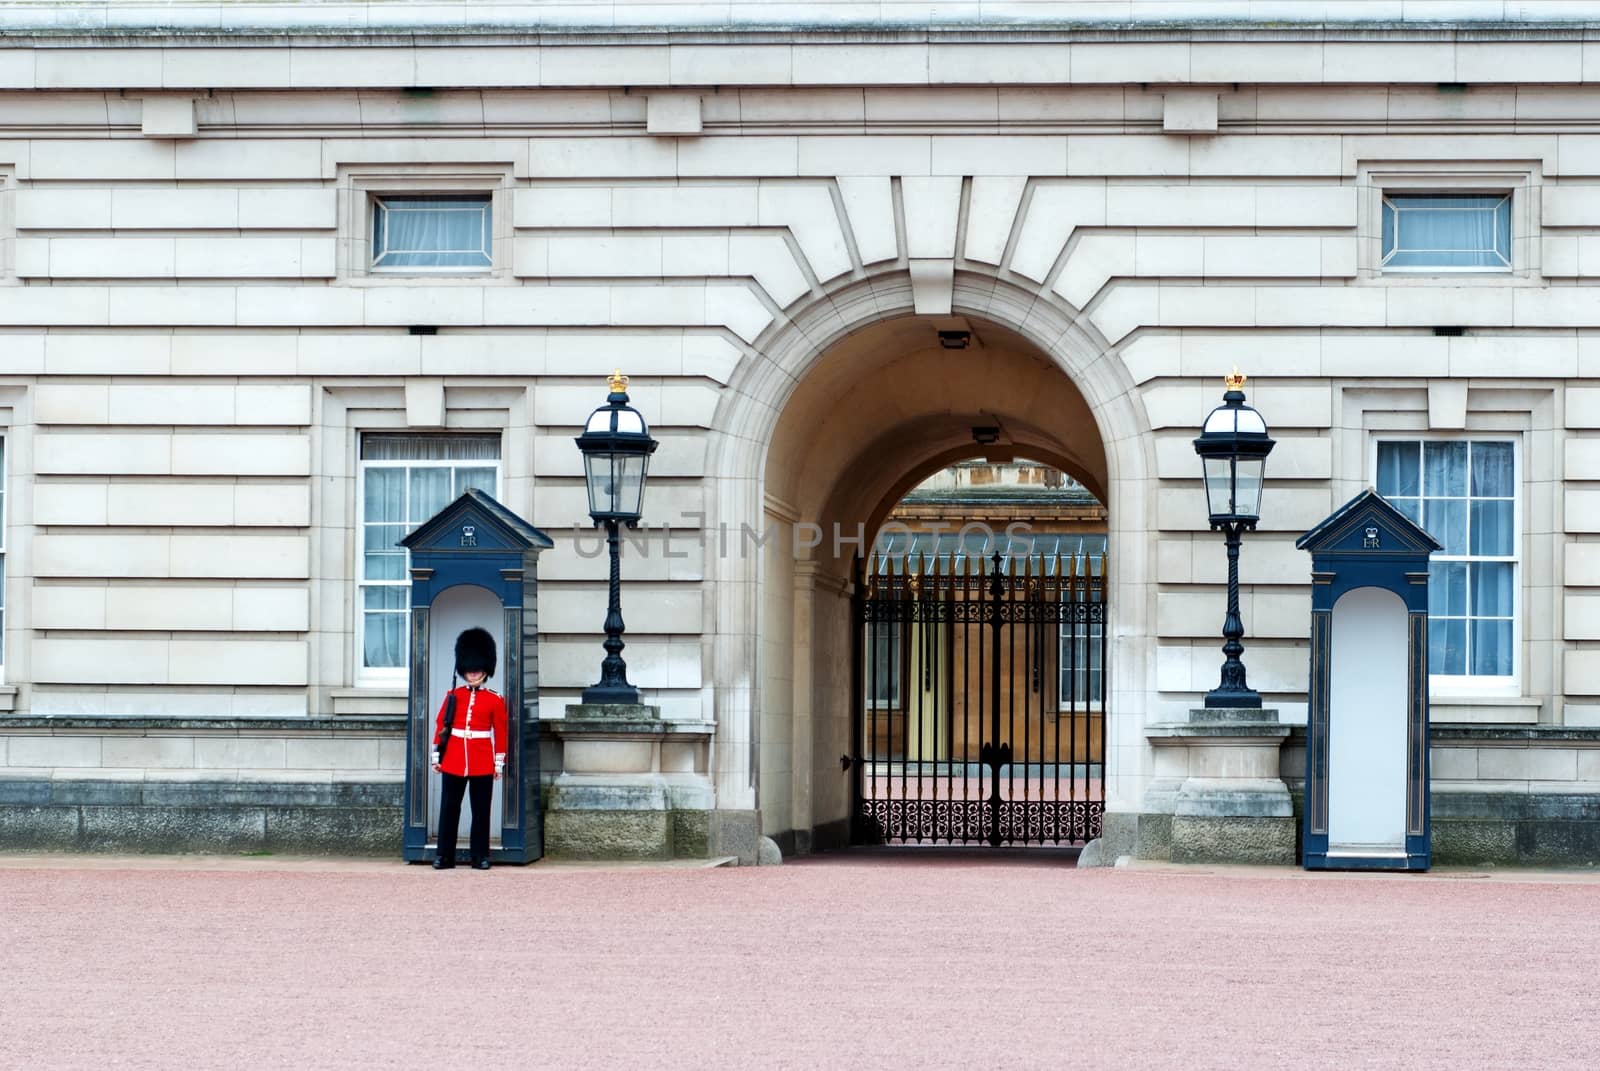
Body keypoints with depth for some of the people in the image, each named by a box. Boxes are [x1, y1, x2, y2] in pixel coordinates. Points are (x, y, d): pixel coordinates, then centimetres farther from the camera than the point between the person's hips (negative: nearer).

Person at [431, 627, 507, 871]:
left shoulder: (495, 700, 2)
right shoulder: (453, 696, 6)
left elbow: (501, 732, 3)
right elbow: (440, 726, 8)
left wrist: (499, 763, 1)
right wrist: (436, 756, 4)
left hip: (483, 763, -1)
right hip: (453, 760, 1)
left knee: (481, 810, 3)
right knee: (449, 808, 2)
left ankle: (480, 856, 9)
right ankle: (445, 855, 6)